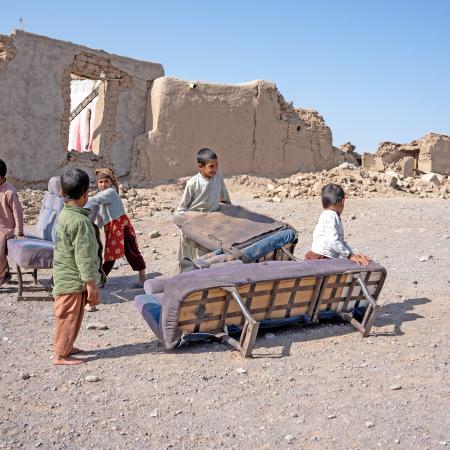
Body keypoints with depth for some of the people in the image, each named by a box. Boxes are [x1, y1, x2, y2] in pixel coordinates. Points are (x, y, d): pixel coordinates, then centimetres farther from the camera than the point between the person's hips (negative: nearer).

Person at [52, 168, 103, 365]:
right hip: (73, 280, -9)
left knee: (69, 316, 21)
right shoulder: (80, 220, -22)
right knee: (69, 316, 1)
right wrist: (91, 283, -19)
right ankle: (61, 355, 10)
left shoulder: (64, 214, 9)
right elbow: (83, 256, -23)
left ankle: (67, 347, 34)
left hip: (65, 277, 9)